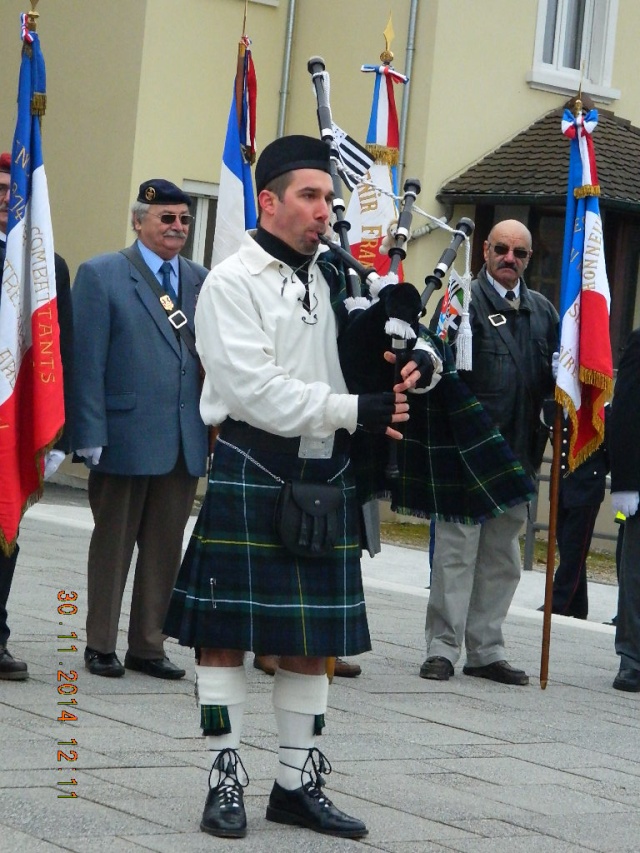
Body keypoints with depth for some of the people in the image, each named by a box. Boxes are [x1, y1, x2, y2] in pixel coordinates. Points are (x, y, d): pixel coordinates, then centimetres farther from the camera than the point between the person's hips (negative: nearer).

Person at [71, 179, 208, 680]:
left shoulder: (199, 279, 11)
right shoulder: (101, 275, -3)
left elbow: (211, 357, 9)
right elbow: (88, 362, -7)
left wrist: (213, 428, 1)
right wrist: (91, 436, -12)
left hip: (185, 442, 4)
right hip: (126, 437, -4)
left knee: (166, 549, 9)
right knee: (113, 545, 6)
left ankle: (148, 646, 18)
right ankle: (101, 646, 15)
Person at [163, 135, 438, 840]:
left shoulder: (336, 278, 12)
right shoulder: (232, 283, -6)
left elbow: (382, 351, 19)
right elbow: (255, 389, -16)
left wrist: (406, 371, -6)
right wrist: (355, 410, -18)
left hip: (327, 479, 6)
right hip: (251, 474, -6)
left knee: (314, 636, 9)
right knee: (225, 630, 0)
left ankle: (297, 782, 18)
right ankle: (225, 778, 10)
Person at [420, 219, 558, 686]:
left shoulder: (543, 311, 15)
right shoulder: (465, 301, -4)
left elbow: (553, 378, 16)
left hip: (518, 452, 6)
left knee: (502, 557, 11)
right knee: (457, 548, -2)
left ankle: (486, 650, 18)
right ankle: (443, 648, 3)